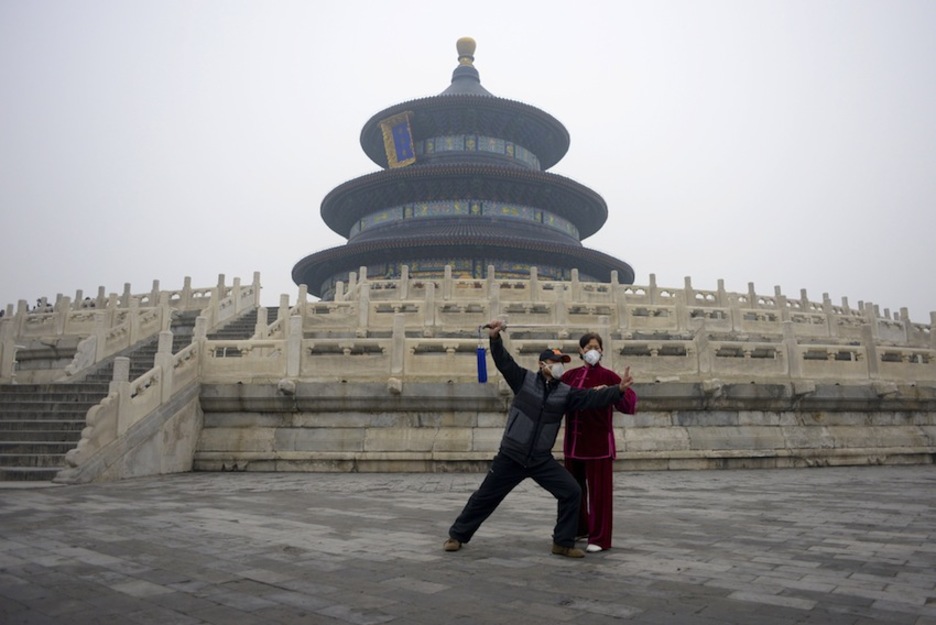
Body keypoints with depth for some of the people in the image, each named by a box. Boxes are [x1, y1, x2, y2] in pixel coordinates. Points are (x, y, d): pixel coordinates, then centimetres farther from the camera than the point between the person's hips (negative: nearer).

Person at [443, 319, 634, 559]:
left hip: (542, 460, 3)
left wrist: (619, 390, -19)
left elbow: (592, 397, -8)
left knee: (572, 492, -5)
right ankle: (457, 535, 27)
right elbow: (503, 361, -14)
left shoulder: (566, 393, 1)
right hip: (510, 456, -3)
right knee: (485, 496, 7)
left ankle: (563, 543, 12)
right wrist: (495, 338, -29)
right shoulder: (524, 379, -5)